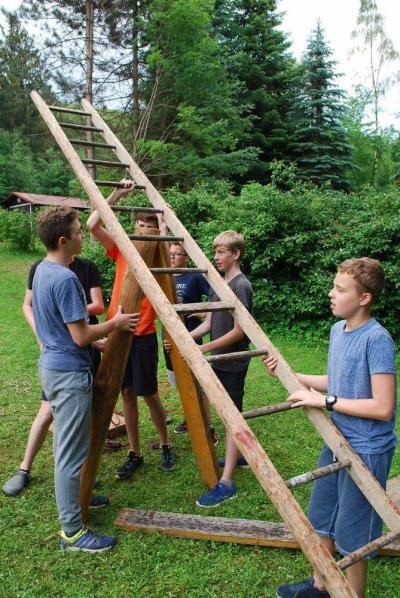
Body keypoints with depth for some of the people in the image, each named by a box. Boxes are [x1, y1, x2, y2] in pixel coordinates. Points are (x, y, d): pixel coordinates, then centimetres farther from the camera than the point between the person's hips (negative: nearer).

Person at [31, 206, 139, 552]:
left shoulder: (42, 270, 8)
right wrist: (115, 323, -6)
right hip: (70, 372, -10)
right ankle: (72, 531, 11)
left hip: (53, 365, 10)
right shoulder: (65, 279, -23)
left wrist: (97, 339, 21)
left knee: (67, 447, 23)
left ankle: (73, 498, 40)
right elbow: (81, 336, -21)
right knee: (71, 453, 0)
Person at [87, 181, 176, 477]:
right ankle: (135, 454, 24)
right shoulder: (122, 250, 6)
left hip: (143, 335, -3)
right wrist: (118, 193, -6)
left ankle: (165, 445, 28)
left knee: (149, 393, 6)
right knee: (127, 393, 11)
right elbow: (93, 225, -3)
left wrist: (163, 228, -11)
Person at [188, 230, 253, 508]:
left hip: (233, 363, -9)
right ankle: (239, 456, 39)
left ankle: (227, 482, -1)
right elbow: (209, 323, 11)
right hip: (219, 360, 9)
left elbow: (238, 331, -20)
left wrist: (205, 348, -22)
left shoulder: (241, 286, -17)